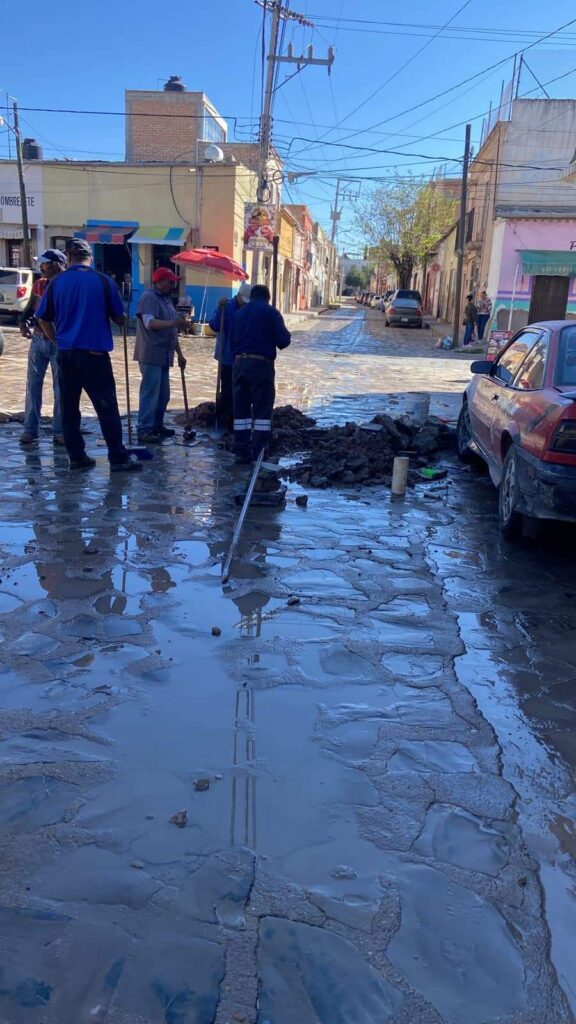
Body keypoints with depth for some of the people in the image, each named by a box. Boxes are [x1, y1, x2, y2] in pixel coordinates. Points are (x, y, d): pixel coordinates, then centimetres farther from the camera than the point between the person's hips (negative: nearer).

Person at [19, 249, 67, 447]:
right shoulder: (38, 285, 11)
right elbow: (28, 310, 15)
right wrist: (22, 322, -4)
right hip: (38, 340, 5)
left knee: (60, 387, 1)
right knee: (33, 384, 2)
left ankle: (59, 431, 6)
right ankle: (30, 429, 7)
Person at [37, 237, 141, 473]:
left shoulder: (57, 282, 3)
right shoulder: (103, 281, -4)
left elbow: (43, 319, 6)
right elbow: (119, 318, 1)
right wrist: (118, 319, 23)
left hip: (66, 354, 3)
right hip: (95, 354, -3)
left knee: (69, 408, 10)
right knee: (107, 407, 0)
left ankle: (77, 457, 12)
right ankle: (118, 458, 0)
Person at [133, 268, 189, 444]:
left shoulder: (167, 299, 19)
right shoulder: (149, 298, -10)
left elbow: (172, 330, 23)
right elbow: (150, 323, -24)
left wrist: (179, 353, 22)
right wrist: (174, 322, -33)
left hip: (163, 356, 9)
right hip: (151, 355, -9)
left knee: (163, 394, 12)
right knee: (150, 393, -10)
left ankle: (156, 426, 22)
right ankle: (144, 430, -8)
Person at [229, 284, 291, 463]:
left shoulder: (239, 313, 16)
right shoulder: (271, 312, 0)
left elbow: (231, 341, 16)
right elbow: (283, 340, -5)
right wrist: (285, 334, 16)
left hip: (239, 363, 5)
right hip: (261, 364, -5)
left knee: (241, 409, 9)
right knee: (262, 409, 1)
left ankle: (241, 452, 10)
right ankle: (258, 453, -3)